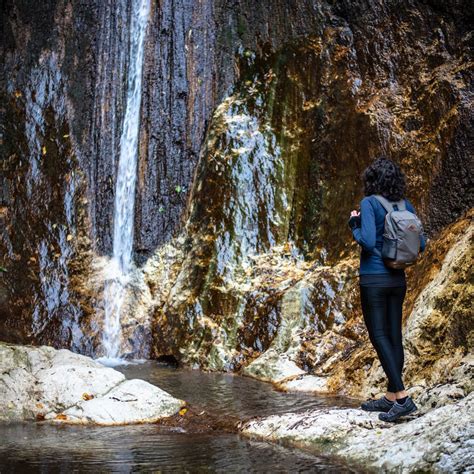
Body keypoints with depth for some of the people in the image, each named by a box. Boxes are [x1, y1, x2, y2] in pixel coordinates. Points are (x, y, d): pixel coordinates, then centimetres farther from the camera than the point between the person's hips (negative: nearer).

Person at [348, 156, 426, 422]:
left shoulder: (370, 203, -11)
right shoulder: (406, 206, 6)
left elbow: (368, 241, -21)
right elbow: (421, 244, 6)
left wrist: (355, 226, -3)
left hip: (374, 278, -6)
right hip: (398, 278, 6)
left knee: (379, 335, -3)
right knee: (394, 335, 10)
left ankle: (402, 397, -11)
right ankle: (391, 397, 17)